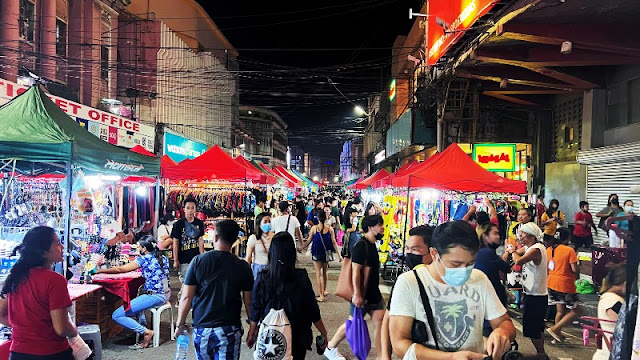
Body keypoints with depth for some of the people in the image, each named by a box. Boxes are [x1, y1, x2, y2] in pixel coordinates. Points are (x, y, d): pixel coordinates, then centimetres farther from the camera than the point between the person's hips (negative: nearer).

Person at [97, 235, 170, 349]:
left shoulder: (144, 259, -10)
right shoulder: (163, 258, 10)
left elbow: (120, 269, -6)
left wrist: (100, 271, 4)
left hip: (154, 296, -9)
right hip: (166, 294, 9)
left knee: (117, 315, -9)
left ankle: (146, 332, -11)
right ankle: (142, 325, 28)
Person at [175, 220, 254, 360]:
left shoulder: (198, 261, -6)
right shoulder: (242, 267, -6)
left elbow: (186, 297, -5)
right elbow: (248, 302, -3)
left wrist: (180, 324, 6)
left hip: (201, 328, 2)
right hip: (229, 330, -2)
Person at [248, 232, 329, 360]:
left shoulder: (262, 278, -12)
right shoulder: (301, 277, -17)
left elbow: (256, 311, -2)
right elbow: (312, 310, -10)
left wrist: (251, 334, 13)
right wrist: (323, 333, 4)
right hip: (297, 337, -1)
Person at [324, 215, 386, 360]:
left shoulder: (372, 245, 10)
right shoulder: (361, 245, -19)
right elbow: (356, 271, -23)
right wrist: (357, 294, -25)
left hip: (374, 293, 8)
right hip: (362, 295, -8)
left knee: (381, 323, 1)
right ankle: (330, 348, 26)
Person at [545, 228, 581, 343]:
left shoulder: (549, 250, 6)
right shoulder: (569, 250, -14)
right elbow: (575, 269, -16)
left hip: (552, 283, 7)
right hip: (565, 285, -7)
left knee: (560, 310, 19)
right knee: (576, 311, 5)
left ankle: (557, 335, 23)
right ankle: (555, 329, -3)